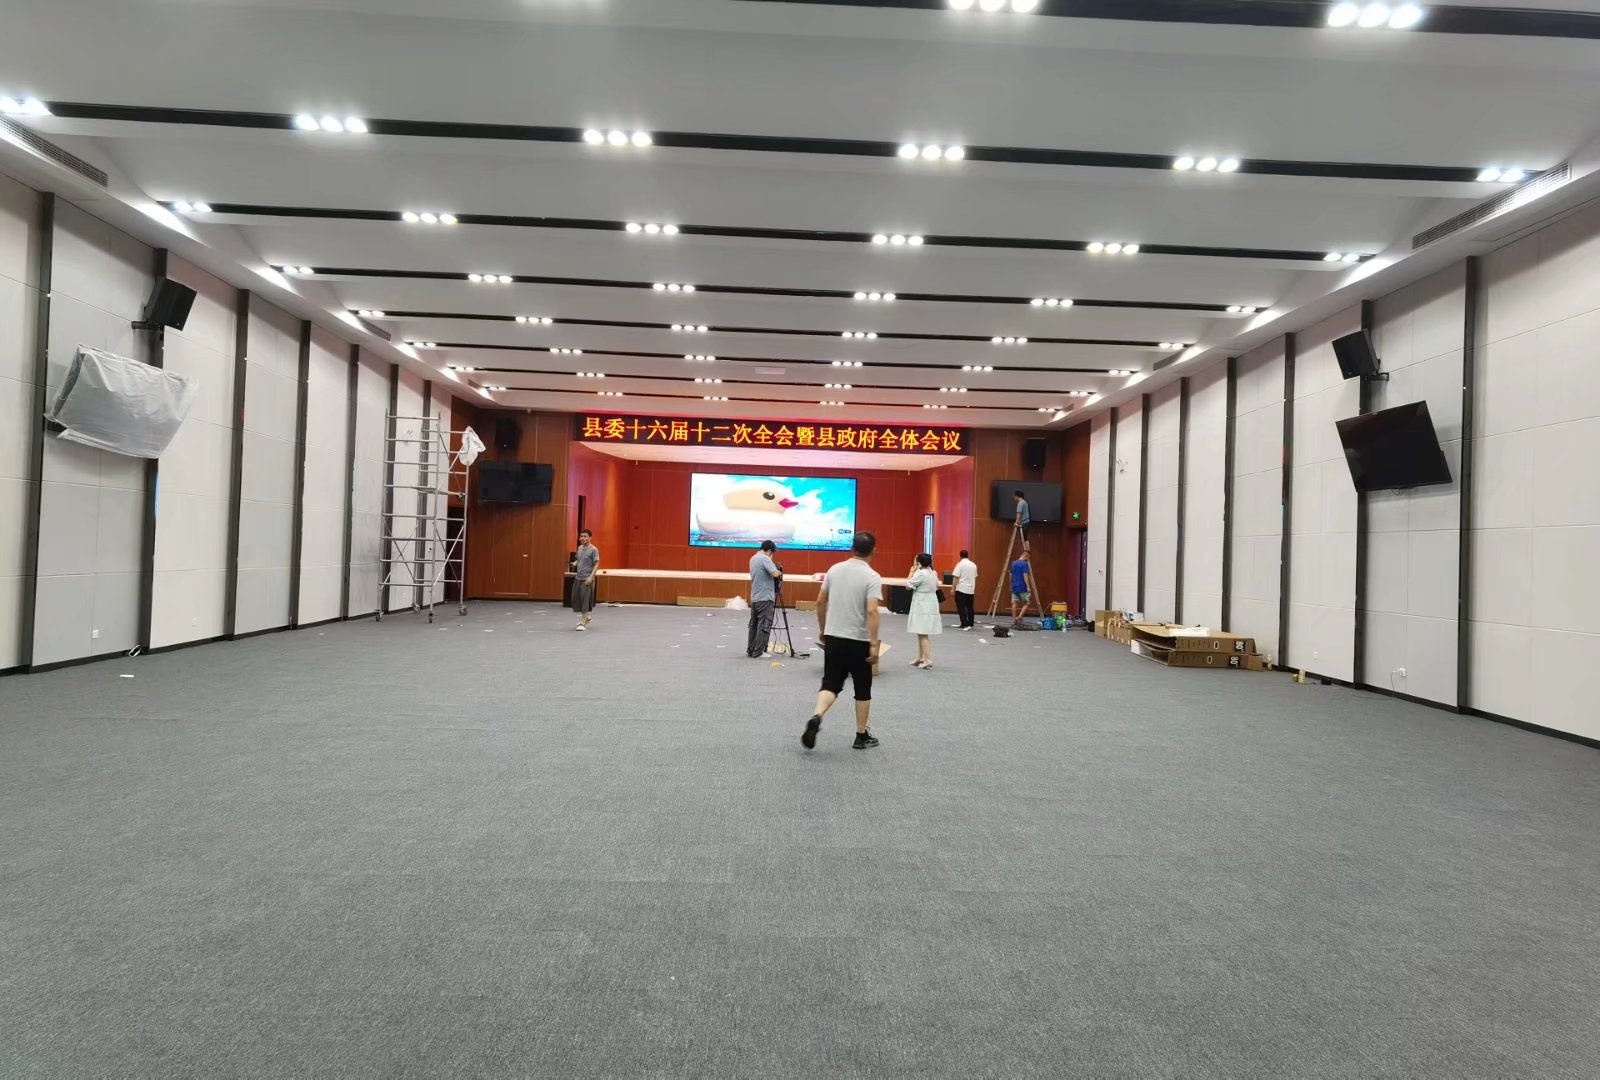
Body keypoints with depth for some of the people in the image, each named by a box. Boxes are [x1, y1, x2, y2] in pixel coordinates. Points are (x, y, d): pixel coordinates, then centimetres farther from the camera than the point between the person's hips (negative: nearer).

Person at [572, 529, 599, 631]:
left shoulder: (594, 550, -9)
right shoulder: (580, 548, 12)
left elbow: (596, 564, -12)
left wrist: (591, 577, -20)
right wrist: (575, 563, 3)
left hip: (587, 579, -7)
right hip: (578, 577, 7)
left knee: (585, 600, -9)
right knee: (576, 598, 10)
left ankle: (582, 623, -5)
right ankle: (586, 616, 30)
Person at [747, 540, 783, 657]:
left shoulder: (753, 558, 15)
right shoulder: (765, 559, -14)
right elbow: (775, 574, -25)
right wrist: (780, 572, -2)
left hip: (754, 598, 9)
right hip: (765, 598, -9)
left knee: (753, 625, 13)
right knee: (764, 625, -4)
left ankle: (750, 650, 17)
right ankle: (758, 652, -4)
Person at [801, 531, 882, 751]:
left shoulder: (834, 570, 4)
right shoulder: (872, 577, -13)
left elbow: (821, 602, 9)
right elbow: (871, 612, -22)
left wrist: (822, 630, 21)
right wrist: (874, 644, -20)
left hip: (833, 637, 4)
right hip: (858, 641, -4)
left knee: (831, 683, 8)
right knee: (862, 689, 11)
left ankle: (816, 718, -17)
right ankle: (862, 736, 18)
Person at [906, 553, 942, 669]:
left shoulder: (920, 573, -17)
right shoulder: (933, 573, 10)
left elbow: (908, 585, -10)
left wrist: (911, 572, -1)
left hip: (922, 607, -9)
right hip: (930, 606, 9)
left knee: (923, 634, -5)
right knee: (921, 633, 17)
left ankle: (928, 661, -7)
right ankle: (920, 658, 24)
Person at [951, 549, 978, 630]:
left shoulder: (960, 564, -9)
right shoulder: (973, 565, 10)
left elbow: (956, 577, -13)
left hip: (961, 589, -6)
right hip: (971, 590, 6)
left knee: (961, 608, -3)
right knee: (970, 607, 13)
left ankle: (965, 625, -7)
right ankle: (971, 624, 17)